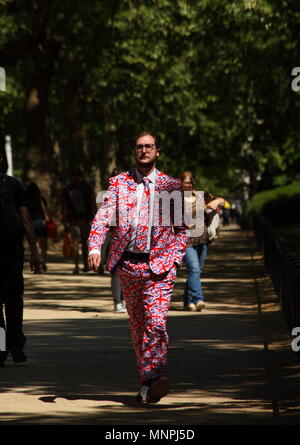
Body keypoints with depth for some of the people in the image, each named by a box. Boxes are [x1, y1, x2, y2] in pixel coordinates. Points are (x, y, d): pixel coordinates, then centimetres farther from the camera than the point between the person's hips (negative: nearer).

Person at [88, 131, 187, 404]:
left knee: (156, 321, -18)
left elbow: (181, 229, 9)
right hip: (128, 265, 2)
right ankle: (148, 380, 19)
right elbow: (103, 218, -3)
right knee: (137, 325, 10)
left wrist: (174, 260, -3)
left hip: (159, 266, -2)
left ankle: (153, 377, -23)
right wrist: (95, 247, -20)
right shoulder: (119, 183, 7)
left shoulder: (172, 186, 6)